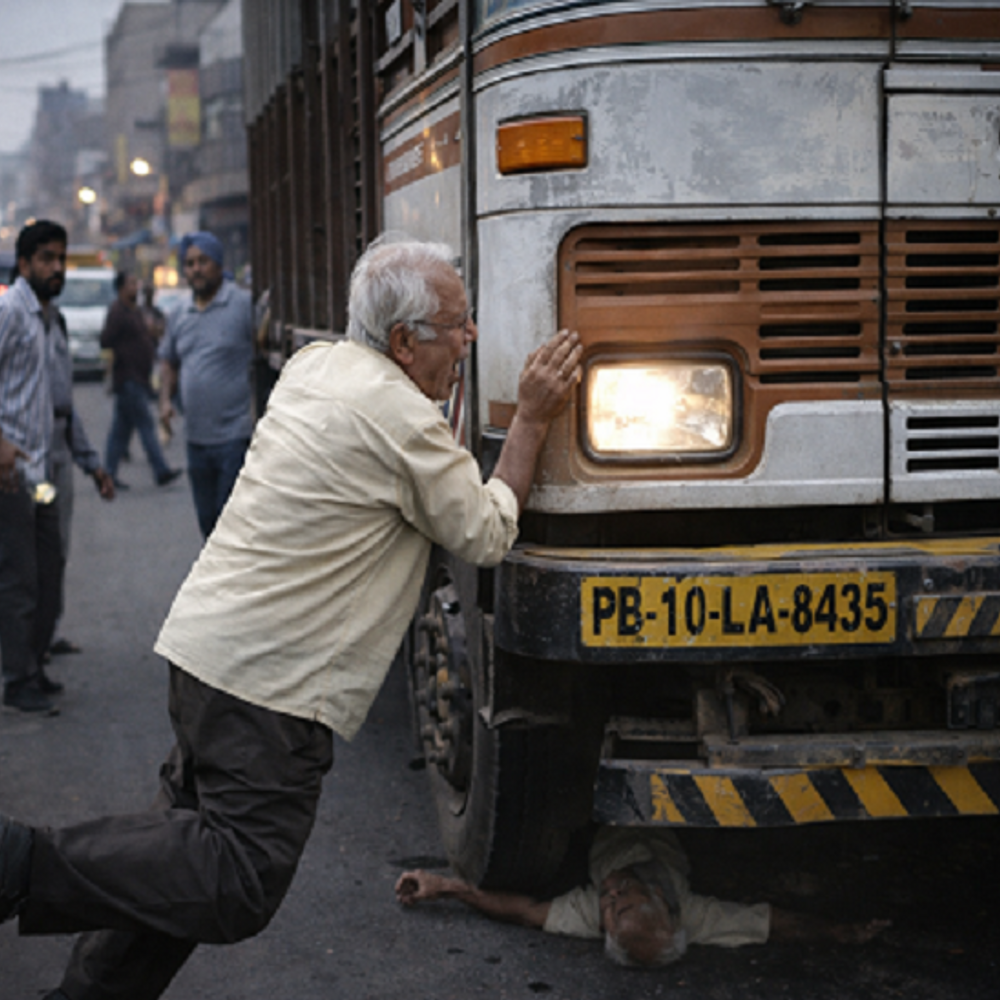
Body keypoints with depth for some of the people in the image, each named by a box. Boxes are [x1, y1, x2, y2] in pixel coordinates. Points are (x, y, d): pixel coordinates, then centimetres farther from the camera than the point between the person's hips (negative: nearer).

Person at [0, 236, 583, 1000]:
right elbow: (486, 536, -4)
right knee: (236, 888, -7)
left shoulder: (312, 365, 11)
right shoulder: (403, 417, -15)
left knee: (194, 844, 19)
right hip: (270, 680, -10)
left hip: (203, 642, 10)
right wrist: (531, 422, 3)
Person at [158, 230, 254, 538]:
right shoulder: (179, 316, 14)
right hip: (196, 438, 7)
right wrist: (165, 400, 7)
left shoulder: (245, 304, -7)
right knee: (207, 520, 15)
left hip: (236, 435, -7)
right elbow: (168, 361, 25)